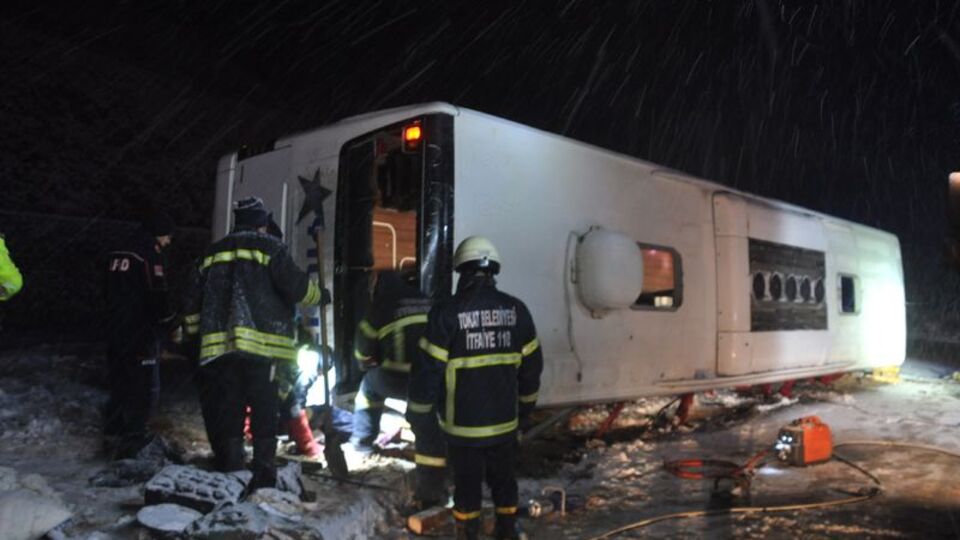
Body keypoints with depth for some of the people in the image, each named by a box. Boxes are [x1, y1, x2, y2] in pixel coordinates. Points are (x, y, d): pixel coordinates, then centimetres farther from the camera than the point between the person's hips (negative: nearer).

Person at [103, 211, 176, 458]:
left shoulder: (117, 253, 13)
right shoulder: (151, 254, -14)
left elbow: (111, 292, 19)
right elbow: (157, 297, -18)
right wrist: (171, 323, -6)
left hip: (115, 331, 8)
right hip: (141, 333, -8)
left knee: (119, 384, 17)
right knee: (145, 389, -1)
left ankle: (112, 436, 22)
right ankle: (132, 439, -1)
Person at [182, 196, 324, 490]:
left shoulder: (213, 253, 20)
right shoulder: (268, 247, 3)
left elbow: (194, 301, 22)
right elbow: (296, 286, -7)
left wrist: (192, 334, 33)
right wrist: (318, 295, 12)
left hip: (218, 347, 5)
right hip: (262, 345, -4)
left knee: (226, 414, 9)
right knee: (265, 415, 3)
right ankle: (263, 474, 2)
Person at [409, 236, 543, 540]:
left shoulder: (447, 312, -16)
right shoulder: (516, 310, -3)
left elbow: (428, 368, -14)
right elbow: (532, 365, 5)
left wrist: (418, 409, 0)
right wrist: (525, 407, 19)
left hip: (463, 423, -3)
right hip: (505, 420, 3)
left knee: (467, 484, 13)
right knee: (504, 481, 20)